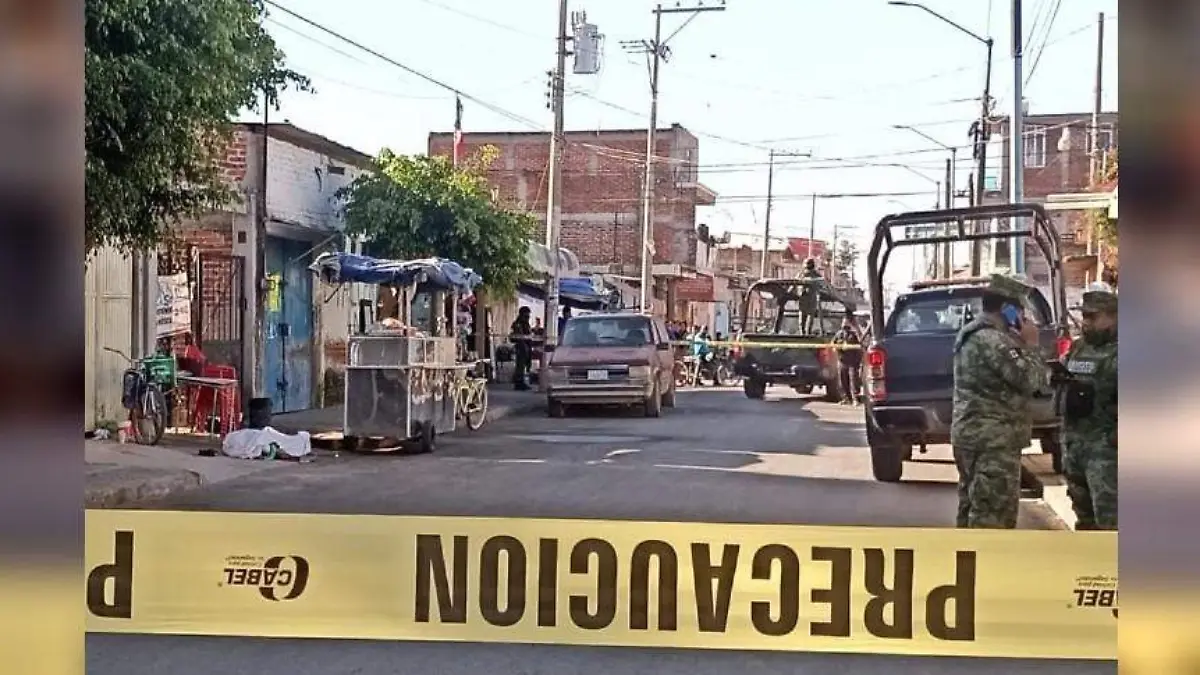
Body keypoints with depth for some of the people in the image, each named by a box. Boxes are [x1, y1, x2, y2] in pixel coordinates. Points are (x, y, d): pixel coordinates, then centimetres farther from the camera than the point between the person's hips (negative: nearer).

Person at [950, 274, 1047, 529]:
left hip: (973, 433, 11)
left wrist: (1020, 345, 11)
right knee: (994, 512, -8)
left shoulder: (972, 335, 16)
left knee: (973, 507, 16)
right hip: (993, 440, -11)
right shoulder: (992, 339, -17)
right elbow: (1029, 379, -18)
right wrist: (1031, 345, -5)